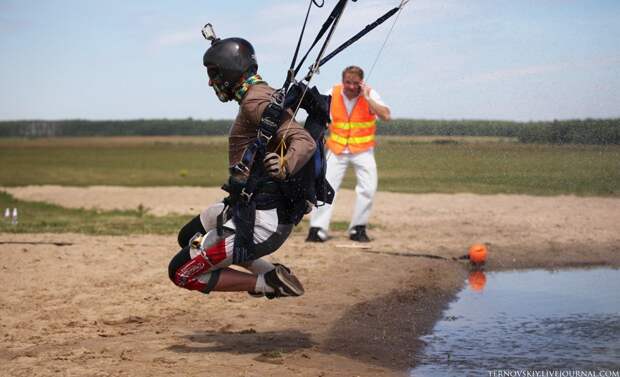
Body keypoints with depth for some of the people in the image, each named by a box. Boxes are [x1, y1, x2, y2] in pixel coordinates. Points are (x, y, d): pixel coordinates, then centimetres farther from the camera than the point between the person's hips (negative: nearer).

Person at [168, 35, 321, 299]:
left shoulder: (255, 102, -19)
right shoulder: (265, 94, 10)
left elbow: (305, 142, -30)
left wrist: (284, 168, -45)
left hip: (261, 222, -10)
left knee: (181, 272, -5)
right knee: (188, 237, 28)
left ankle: (268, 283, -4)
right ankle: (271, 274, 14)